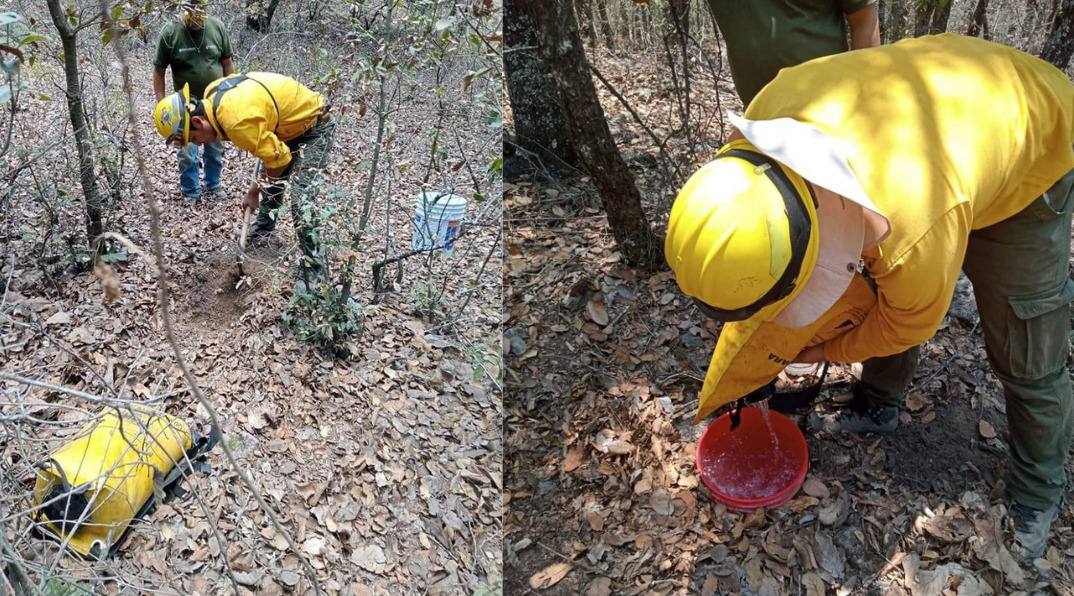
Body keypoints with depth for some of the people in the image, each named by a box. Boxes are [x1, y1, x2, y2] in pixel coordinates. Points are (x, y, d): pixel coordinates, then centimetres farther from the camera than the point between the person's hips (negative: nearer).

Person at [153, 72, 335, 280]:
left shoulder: (238, 120, -36)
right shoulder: (212, 95, -7)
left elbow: (278, 159, -25)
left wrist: (253, 193, -9)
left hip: (314, 127, -9)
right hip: (289, 121, 9)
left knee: (300, 204, -15)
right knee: (270, 181, 24)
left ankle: (314, 269, -5)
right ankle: (263, 228, 48)